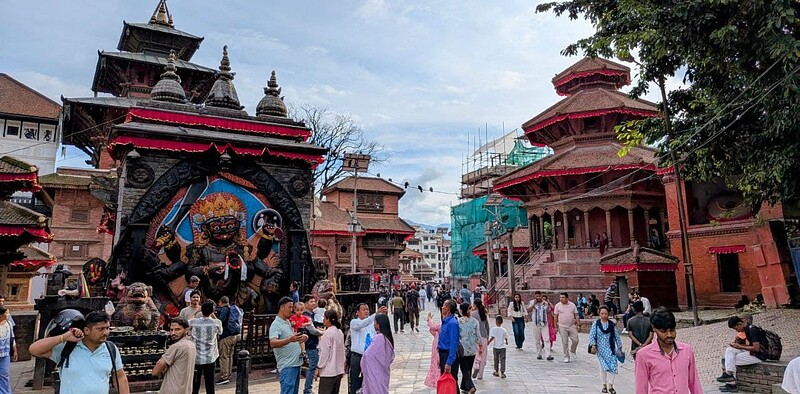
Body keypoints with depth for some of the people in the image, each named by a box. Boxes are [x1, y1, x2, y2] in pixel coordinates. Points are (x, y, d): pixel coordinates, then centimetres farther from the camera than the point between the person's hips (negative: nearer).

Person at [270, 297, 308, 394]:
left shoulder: (288, 322, 16)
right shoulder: (276, 325, -12)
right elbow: (273, 343, -28)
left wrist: (301, 338, 7)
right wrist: (290, 340, -43)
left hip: (296, 363, 9)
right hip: (287, 366, -9)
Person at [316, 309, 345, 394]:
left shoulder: (328, 333, -14)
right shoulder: (340, 332, 8)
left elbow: (324, 353, -14)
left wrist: (318, 368, -6)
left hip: (328, 371, -8)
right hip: (339, 370, 8)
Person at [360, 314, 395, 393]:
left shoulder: (379, 338, -21)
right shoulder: (388, 337, 5)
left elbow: (367, 355, -19)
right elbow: (391, 357, 12)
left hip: (376, 372, -8)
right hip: (384, 371, 8)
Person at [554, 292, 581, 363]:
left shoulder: (572, 305, 2)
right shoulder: (557, 306, -1)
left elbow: (576, 315, 6)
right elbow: (555, 317, 1)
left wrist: (578, 325, -2)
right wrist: (556, 327, -2)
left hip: (572, 326, 1)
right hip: (562, 327, -1)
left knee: (575, 340, -1)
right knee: (565, 342, 1)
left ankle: (572, 351, 27)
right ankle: (566, 357, 11)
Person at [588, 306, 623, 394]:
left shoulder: (612, 324, 3)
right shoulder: (596, 323, -2)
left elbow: (616, 336, 8)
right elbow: (591, 335, -5)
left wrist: (619, 348, 8)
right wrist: (593, 345, -16)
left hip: (610, 348, 1)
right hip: (600, 349, -1)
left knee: (612, 366, -8)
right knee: (603, 367, 3)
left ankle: (610, 386, 8)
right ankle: (604, 385, 21)